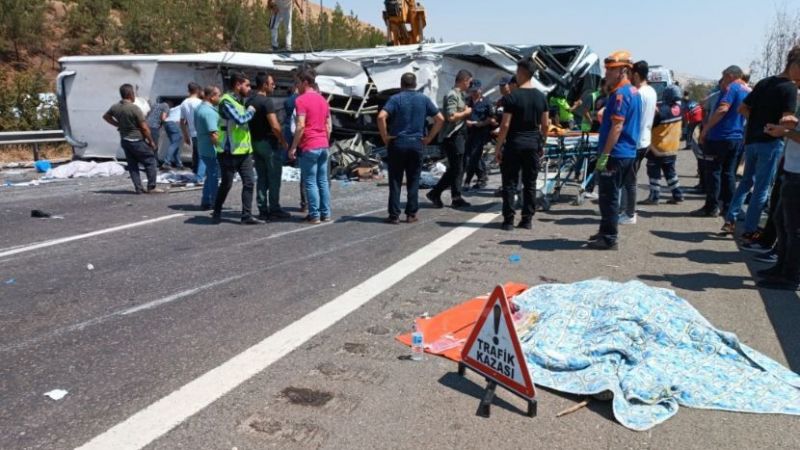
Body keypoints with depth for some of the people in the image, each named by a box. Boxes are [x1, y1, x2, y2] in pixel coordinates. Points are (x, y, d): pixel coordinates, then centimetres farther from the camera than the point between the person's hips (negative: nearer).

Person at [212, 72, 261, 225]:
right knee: (226, 184, 4)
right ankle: (217, 212, 23)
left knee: (249, 182, 0)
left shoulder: (240, 101, 16)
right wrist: (250, 111, -9)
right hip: (229, 152, -8)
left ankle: (246, 215, 4)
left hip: (244, 151, 8)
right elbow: (240, 119, -25)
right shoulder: (226, 101, -14)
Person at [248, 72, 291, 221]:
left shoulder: (249, 101, 11)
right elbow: (275, 126, -22)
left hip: (255, 143, 8)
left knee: (261, 178, 10)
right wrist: (283, 142, -10)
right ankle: (274, 210, 3)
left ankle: (263, 210, 12)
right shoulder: (266, 101, -15)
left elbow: (248, 123, 15)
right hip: (269, 143, -8)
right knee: (274, 178, 0)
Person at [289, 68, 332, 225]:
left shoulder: (301, 100, -9)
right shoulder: (323, 100, 14)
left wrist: (293, 147, -12)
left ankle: (314, 215, 0)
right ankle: (326, 213, 14)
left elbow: (300, 126, -17)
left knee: (310, 182, -2)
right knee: (323, 181, 11)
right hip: (323, 146, 7)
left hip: (308, 147, -7)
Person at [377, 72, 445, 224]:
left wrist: (385, 136, -7)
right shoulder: (424, 99, 6)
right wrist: (429, 138, 6)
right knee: (413, 181, 9)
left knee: (395, 181, 4)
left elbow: (381, 117, -17)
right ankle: (411, 214, 11)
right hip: (417, 144, 2)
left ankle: (394, 215, 4)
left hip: (397, 143, -2)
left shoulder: (395, 99, -2)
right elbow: (440, 119, 4)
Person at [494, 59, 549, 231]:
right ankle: (527, 220, 14)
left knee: (510, 183, 2)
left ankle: (508, 220, 3)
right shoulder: (541, 97, 6)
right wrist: (542, 144, 19)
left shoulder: (512, 97, -11)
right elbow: (545, 124, 8)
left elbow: (505, 125, -13)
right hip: (533, 144, 5)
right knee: (530, 183, 10)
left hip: (514, 144, -5)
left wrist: (498, 146, -6)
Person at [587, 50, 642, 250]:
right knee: (611, 195, 17)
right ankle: (606, 232, 27)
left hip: (616, 154, -10)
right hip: (629, 153, 10)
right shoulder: (634, 91, 15)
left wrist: (604, 155, -21)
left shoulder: (620, 94, -16)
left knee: (608, 196, -4)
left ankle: (609, 239, 2)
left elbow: (617, 127, -22)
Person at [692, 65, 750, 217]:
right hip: (737, 138, 8)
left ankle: (711, 208, -1)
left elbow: (722, 109, -23)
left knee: (713, 172, -2)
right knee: (728, 173, 12)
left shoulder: (732, 88, -10)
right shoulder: (749, 91, 16)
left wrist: (705, 129, -21)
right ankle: (728, 206, 14)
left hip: (719, 137, -8)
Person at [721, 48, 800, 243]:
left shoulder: (764, 82, 10)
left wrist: (759, 119, 13)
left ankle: (730, 220, 18)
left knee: (747, 181, 20)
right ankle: (749, 231, 5)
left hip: (751, 140, 7)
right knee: (762, 188, 1)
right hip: (771, 143, -7)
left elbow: (743, 108, 12)